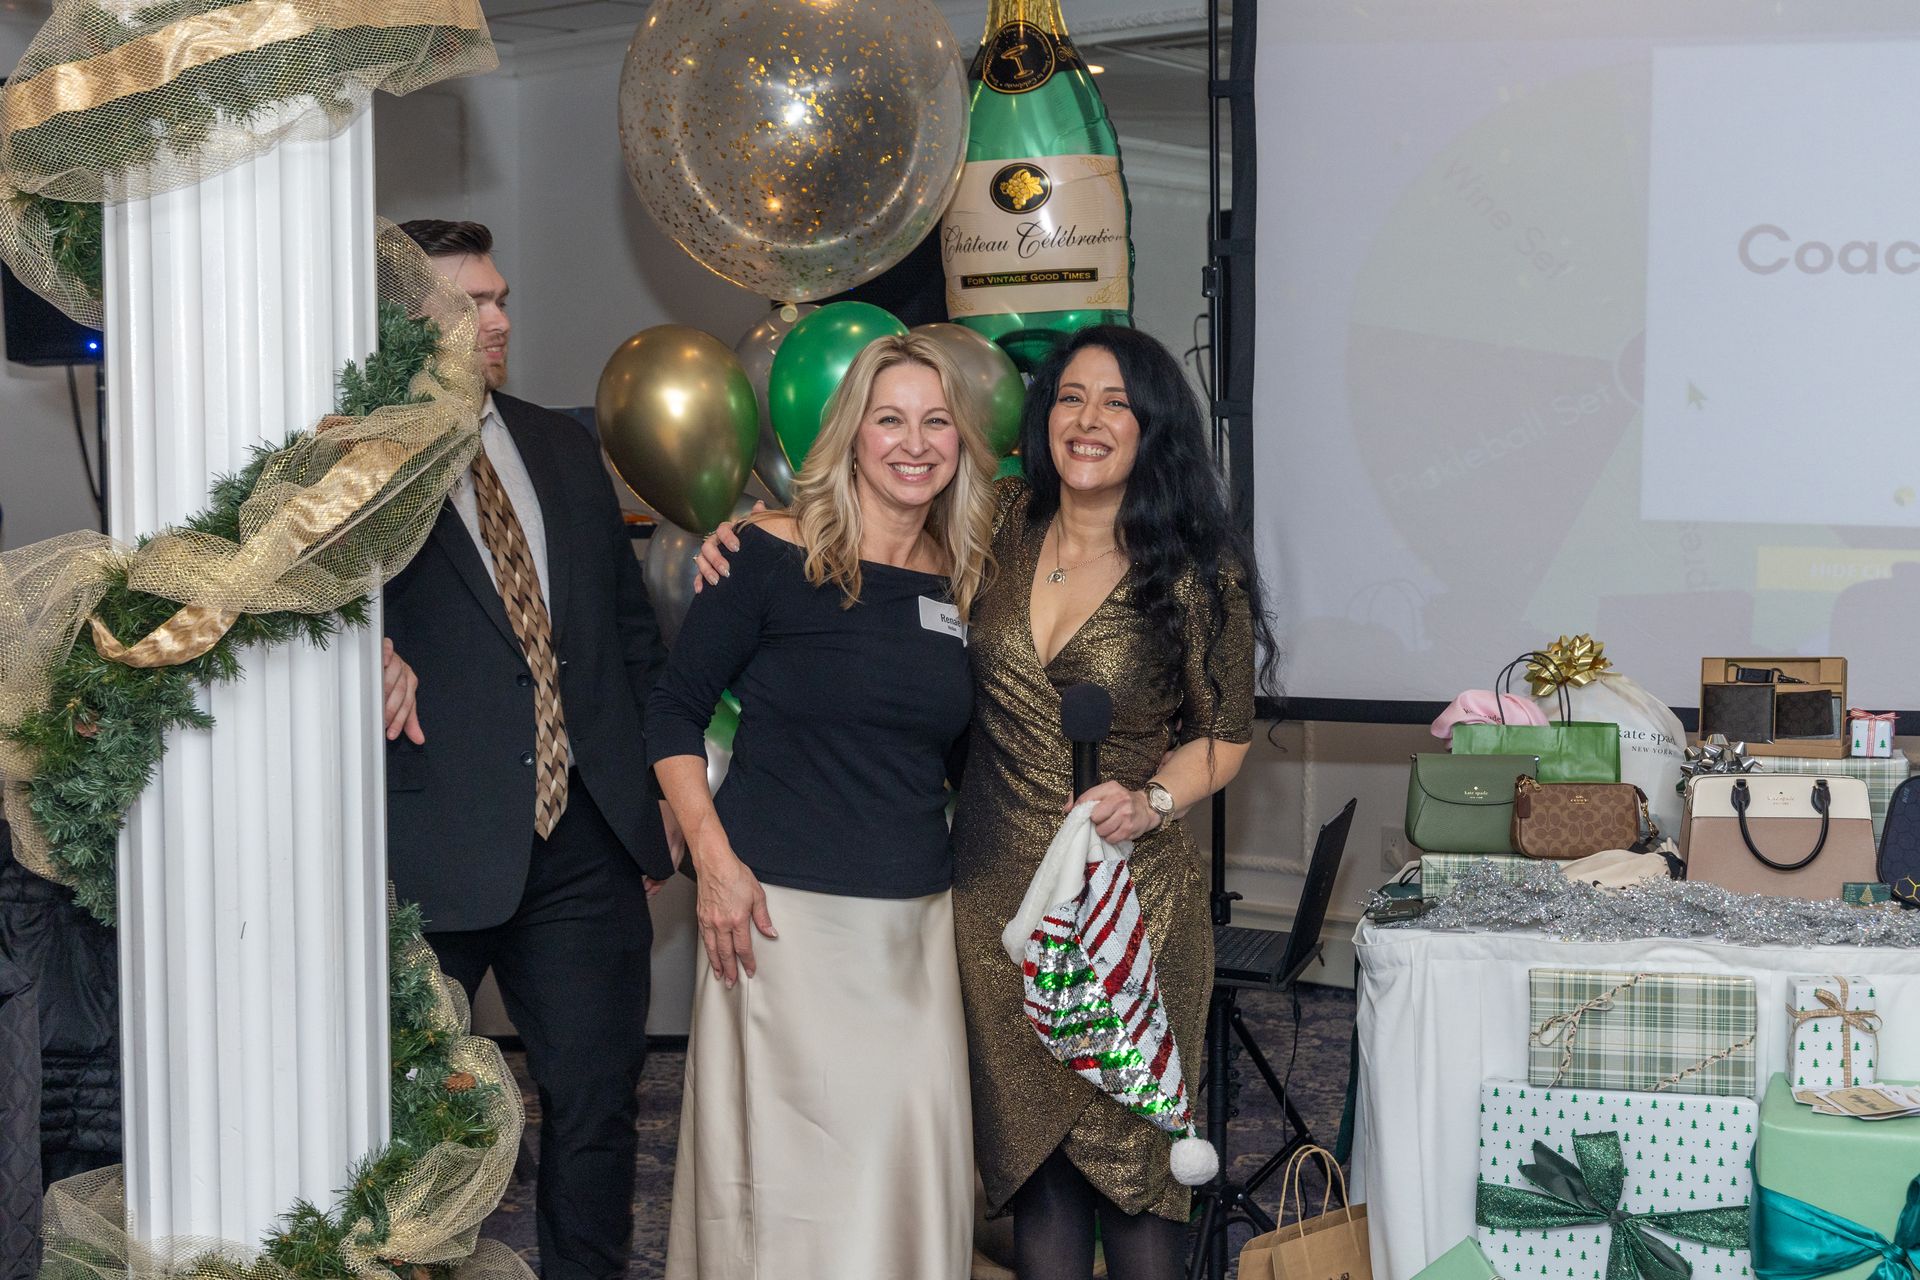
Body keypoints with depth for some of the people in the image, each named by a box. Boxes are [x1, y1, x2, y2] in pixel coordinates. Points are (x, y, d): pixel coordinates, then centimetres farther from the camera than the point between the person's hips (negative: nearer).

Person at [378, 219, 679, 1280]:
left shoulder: (564, 449, 15)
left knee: (595, 1100, 12)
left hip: (584, 836, 5)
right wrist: (369, 643, -32)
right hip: (430, 845, -5)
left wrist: (661, 783, 15)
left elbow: (629, 623, 19)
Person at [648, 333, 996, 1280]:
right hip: (784, 911, -4)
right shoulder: (777, 554, -5)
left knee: (913, 1163, 6)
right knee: (788, 1162, 0)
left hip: (917, 919, 5)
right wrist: (714, 856, -10)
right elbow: (675, 710, -2)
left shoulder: (962, 586, 9)